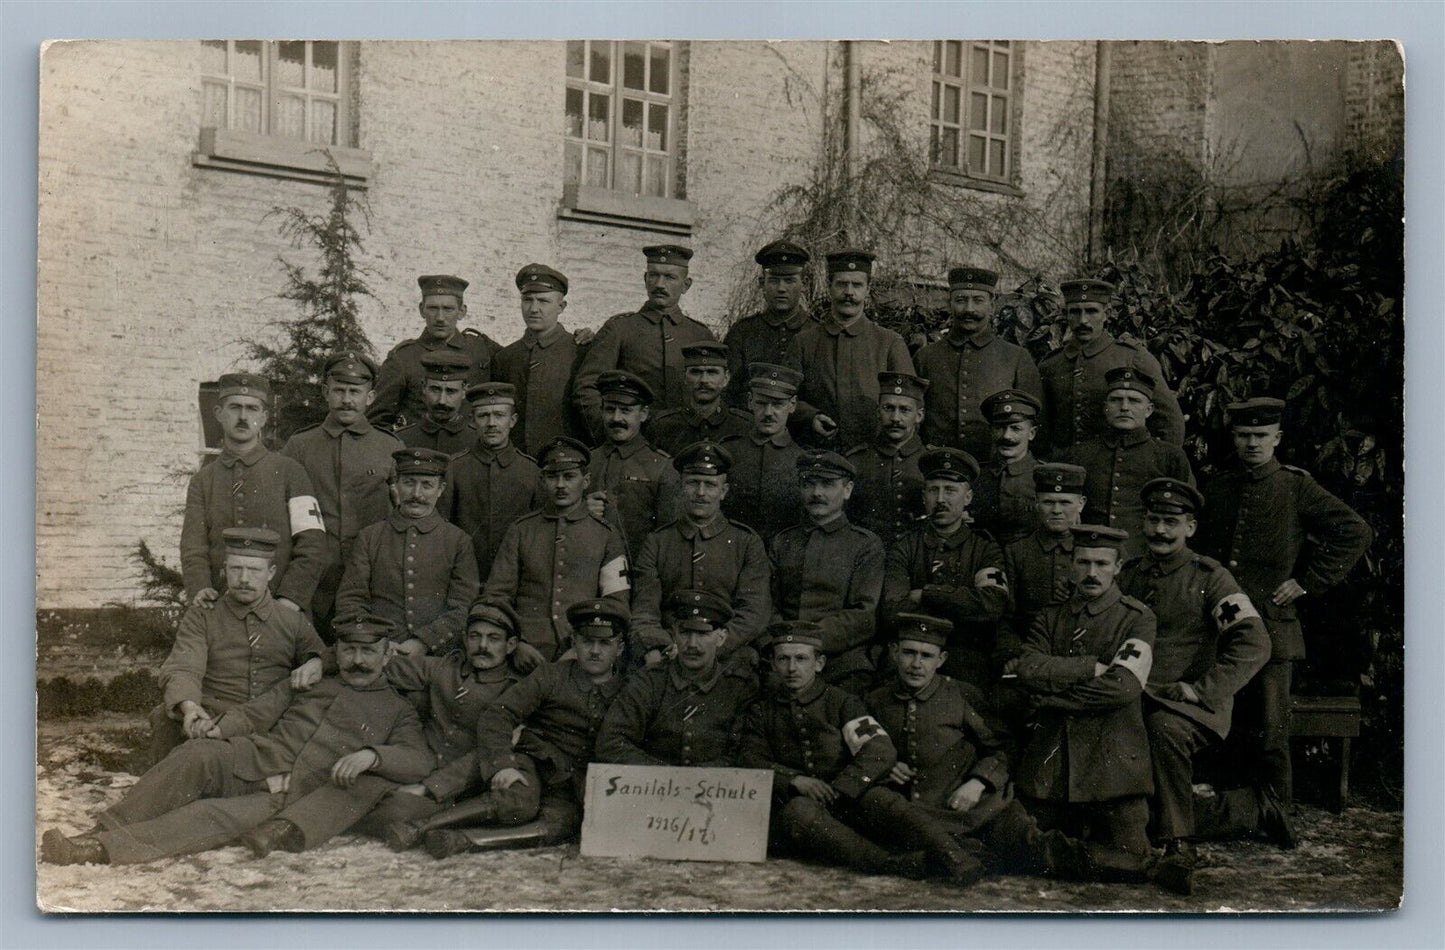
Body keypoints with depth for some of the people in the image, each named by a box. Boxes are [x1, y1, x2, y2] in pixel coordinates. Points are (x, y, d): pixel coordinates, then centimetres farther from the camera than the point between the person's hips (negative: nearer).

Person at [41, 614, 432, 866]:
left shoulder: (397, 711, 16)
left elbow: (420, 760, 1)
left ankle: (102, 848, -39)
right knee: (196, 756, -29)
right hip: (250, 761, 3)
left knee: (219, 816, -31)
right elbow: (257, 711, 16)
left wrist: (370, 755, -18)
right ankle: (103, 830, -26)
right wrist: (218, 728, -6)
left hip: (293, 799, -3)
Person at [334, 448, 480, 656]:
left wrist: (422, 643, -9)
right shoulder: (369, 537, 15)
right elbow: (349, 600, 11)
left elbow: (465, 609, 4)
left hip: (438, 656, -1)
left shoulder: (458, 540, 11)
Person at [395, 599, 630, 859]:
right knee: (520, 803, -36)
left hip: (571, 784, 1)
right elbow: (495, 717, -2)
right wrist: (502, 764, -18)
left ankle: (463, 840, -37)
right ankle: (421, 826, -29)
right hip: (529, 761, -1)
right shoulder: (550, 676, 4)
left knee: (563, 822, -34)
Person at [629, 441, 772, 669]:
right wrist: (653, 651, -16)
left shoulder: (748, 543, 11)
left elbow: (754, 613, 1)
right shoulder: (656, 543, 14)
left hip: (729, 660, -1)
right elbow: (644, 609, 5)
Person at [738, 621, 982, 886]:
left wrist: (838, 789, -16)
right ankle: (891, 864, -52)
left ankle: (954, 860, -51)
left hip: (848, 803, 1)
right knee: (800, 810, -35)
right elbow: (750, 762, 2)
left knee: (879, 799, -31)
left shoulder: (842, 702, 12)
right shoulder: (759, 712, 17)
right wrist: (794, 780, -17)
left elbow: (880, 752, -2)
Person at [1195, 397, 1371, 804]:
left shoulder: (1296, 487, 0)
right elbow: (1199, 549, 27)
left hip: (1271, 624, -4)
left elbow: (1355, 533, -1)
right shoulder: (1216, 489, 12)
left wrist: (1307, 581, -4)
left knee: (1268, 727, -1)